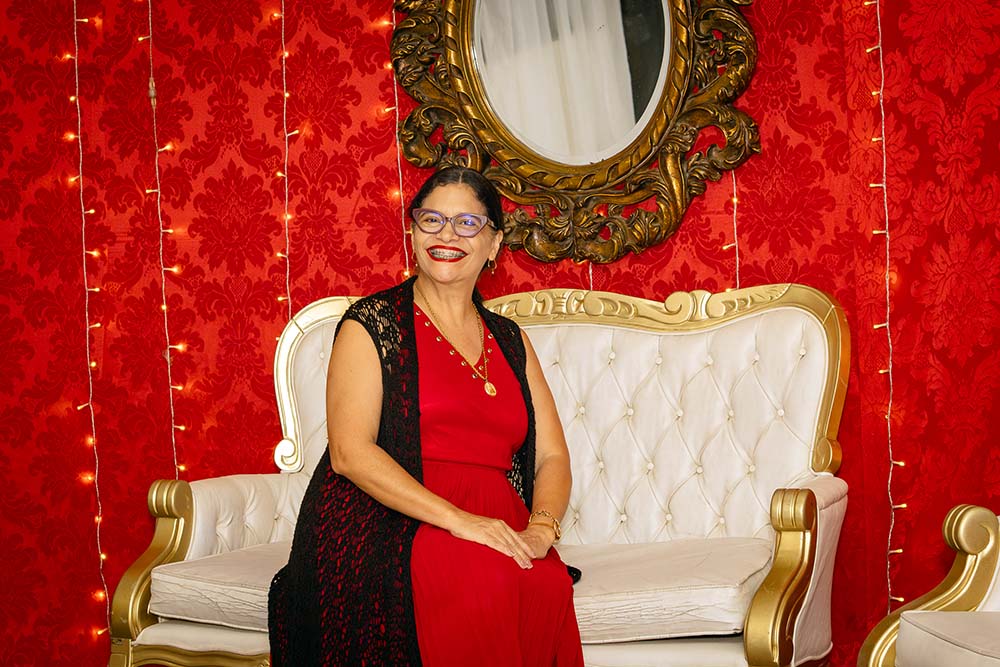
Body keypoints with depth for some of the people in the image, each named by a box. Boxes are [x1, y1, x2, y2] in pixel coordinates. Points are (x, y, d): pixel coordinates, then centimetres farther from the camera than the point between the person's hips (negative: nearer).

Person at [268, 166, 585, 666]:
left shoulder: (510, 340, 20)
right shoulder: (372, 324, 5)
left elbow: (551, 456, 15)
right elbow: (349, 452, -8)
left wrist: (541, 527, -9)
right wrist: (457, 519, -19)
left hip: (496, 527, 4)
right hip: (391, 524, -4)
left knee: (549, 584, -30)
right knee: (482, 583, -36)